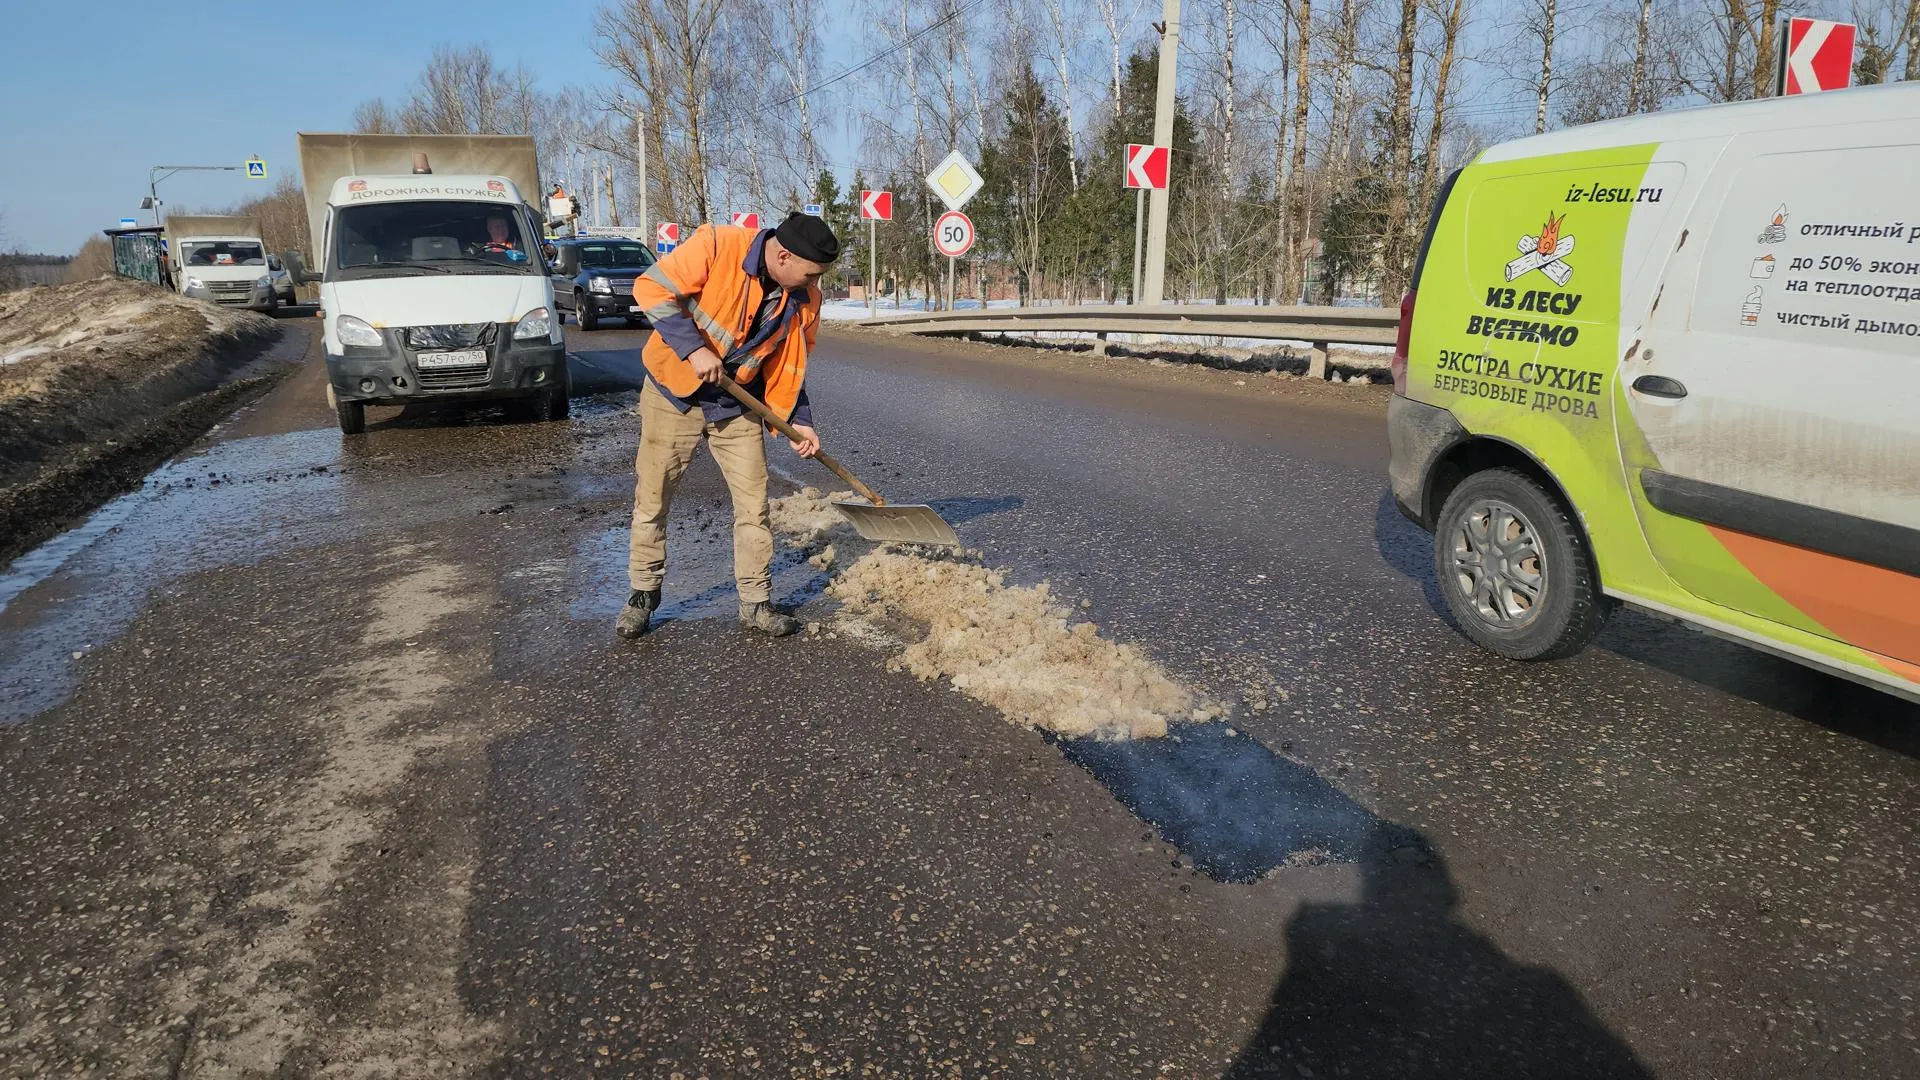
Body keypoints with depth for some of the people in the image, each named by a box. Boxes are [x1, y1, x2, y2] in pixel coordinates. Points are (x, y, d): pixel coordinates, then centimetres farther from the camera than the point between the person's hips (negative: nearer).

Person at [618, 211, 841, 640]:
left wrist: (796, 422, -5)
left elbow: (788, 365, 4)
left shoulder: (804, 299, -7)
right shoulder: (716, 245, -22)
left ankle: (756, 603, 13)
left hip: (737, 408, 3)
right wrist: (695, 349, -29)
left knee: (754, 504, 1)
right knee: (651, 500, 7)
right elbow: (652, 289, -22)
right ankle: (643, 593, 24)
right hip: (674, 395, -3)